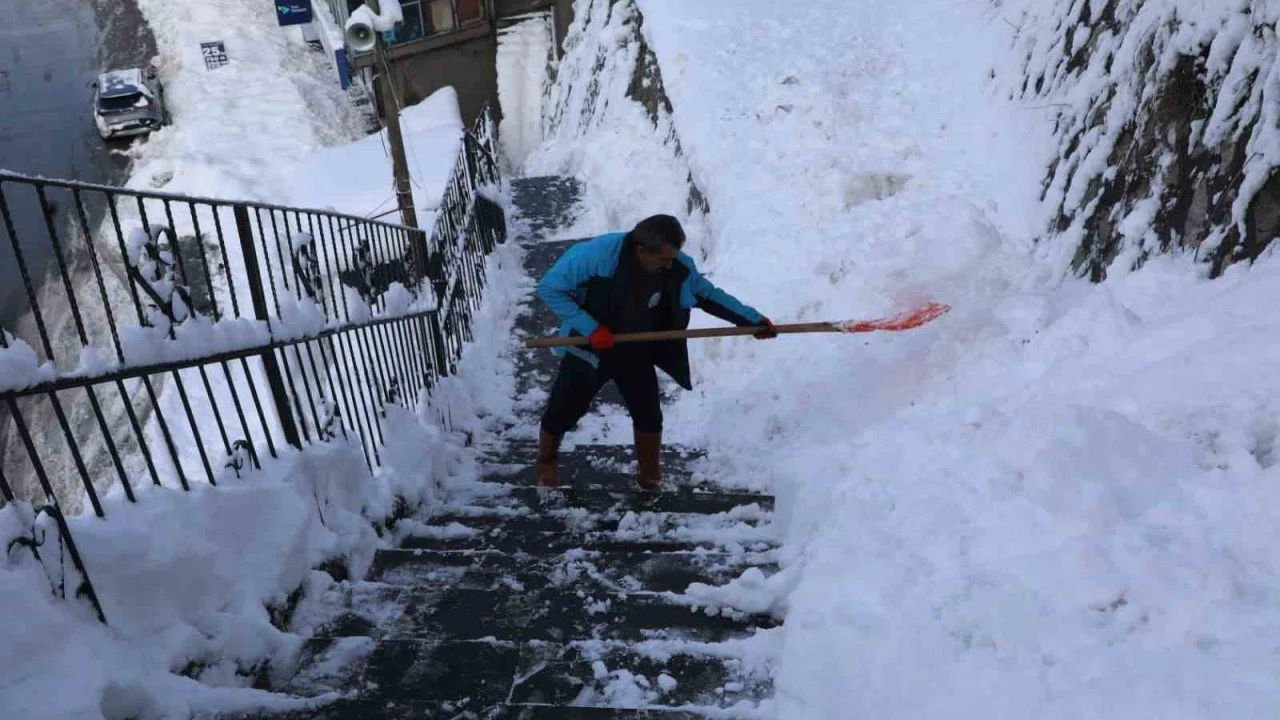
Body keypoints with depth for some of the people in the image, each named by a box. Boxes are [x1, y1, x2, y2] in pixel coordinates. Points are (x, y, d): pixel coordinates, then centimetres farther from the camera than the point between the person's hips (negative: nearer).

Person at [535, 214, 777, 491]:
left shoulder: (679, 268, -19)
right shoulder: (597, 254, -32)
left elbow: (709, 295, -2)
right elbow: (550, 288, -24)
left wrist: (753, 320, -3)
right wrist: (590, 328, -29)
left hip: (637, 355, 3)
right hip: (589, 351, -3)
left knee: (649, 417, 8)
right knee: (562, 413, 13)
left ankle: (650, 476, 33)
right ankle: (546, 464, 42)